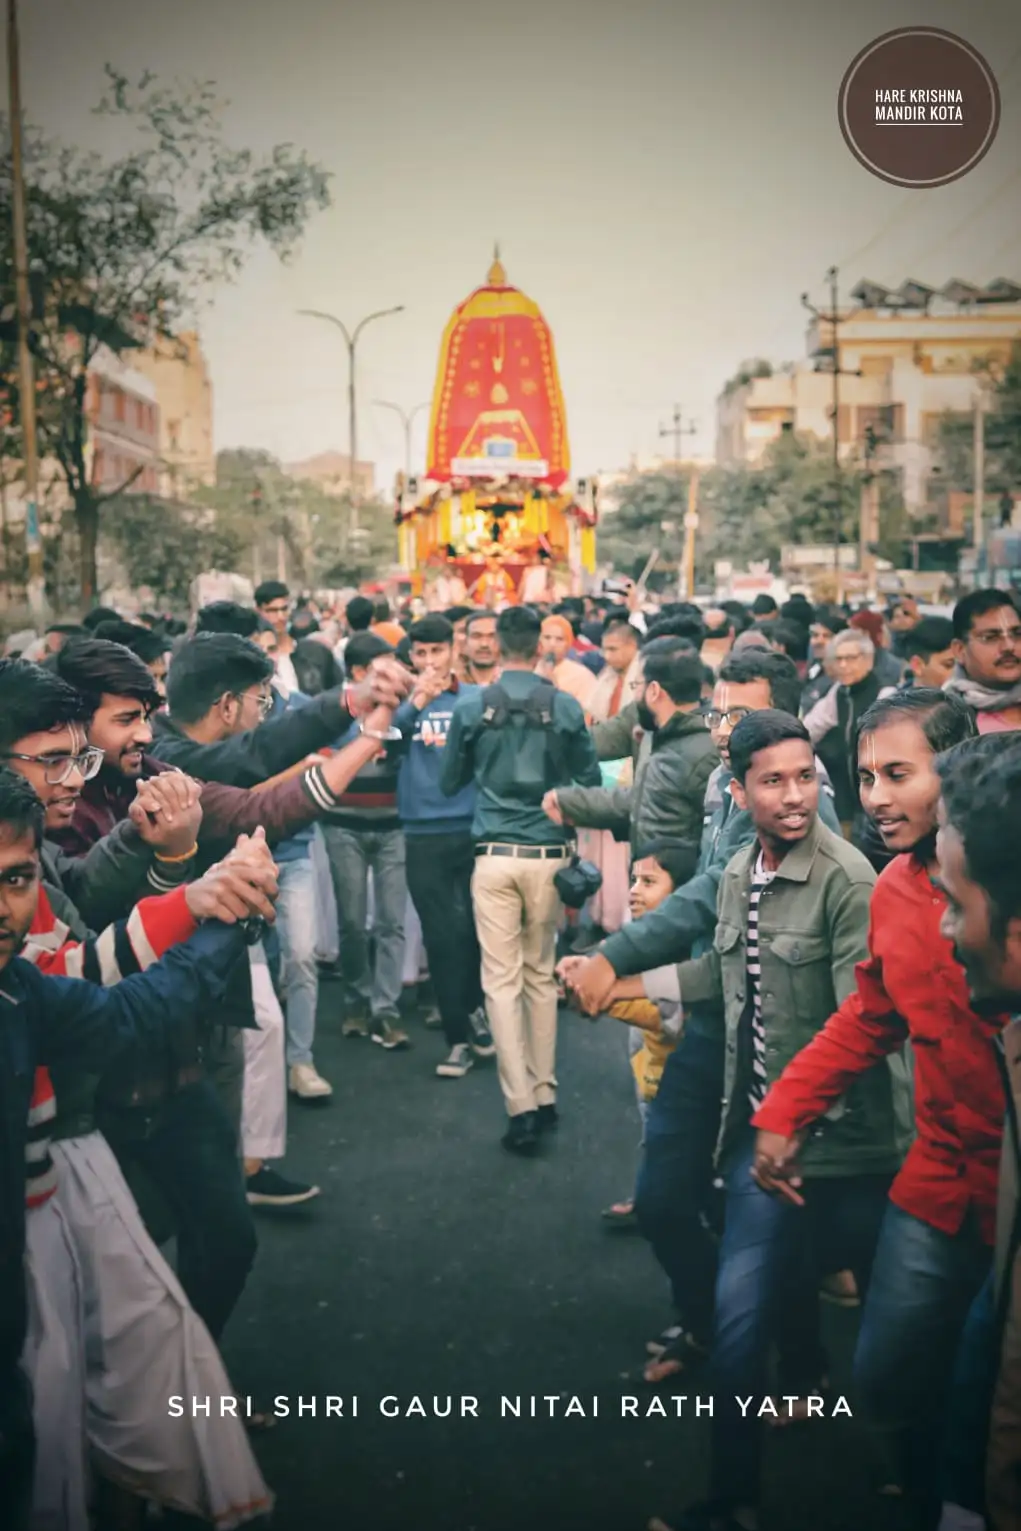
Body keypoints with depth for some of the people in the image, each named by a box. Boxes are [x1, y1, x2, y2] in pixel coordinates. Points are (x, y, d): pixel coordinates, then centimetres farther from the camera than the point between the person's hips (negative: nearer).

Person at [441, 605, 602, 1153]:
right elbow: (590, 781, 6)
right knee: (541, 975, 15)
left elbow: (450, 783, 9)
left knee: (502, 980, 2)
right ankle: (544, 1095, 23)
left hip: (495, 856, -1)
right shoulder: (564, 707, -3)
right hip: (547, 854, 2)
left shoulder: (471, 709, -3)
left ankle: (521, 1107, -2)